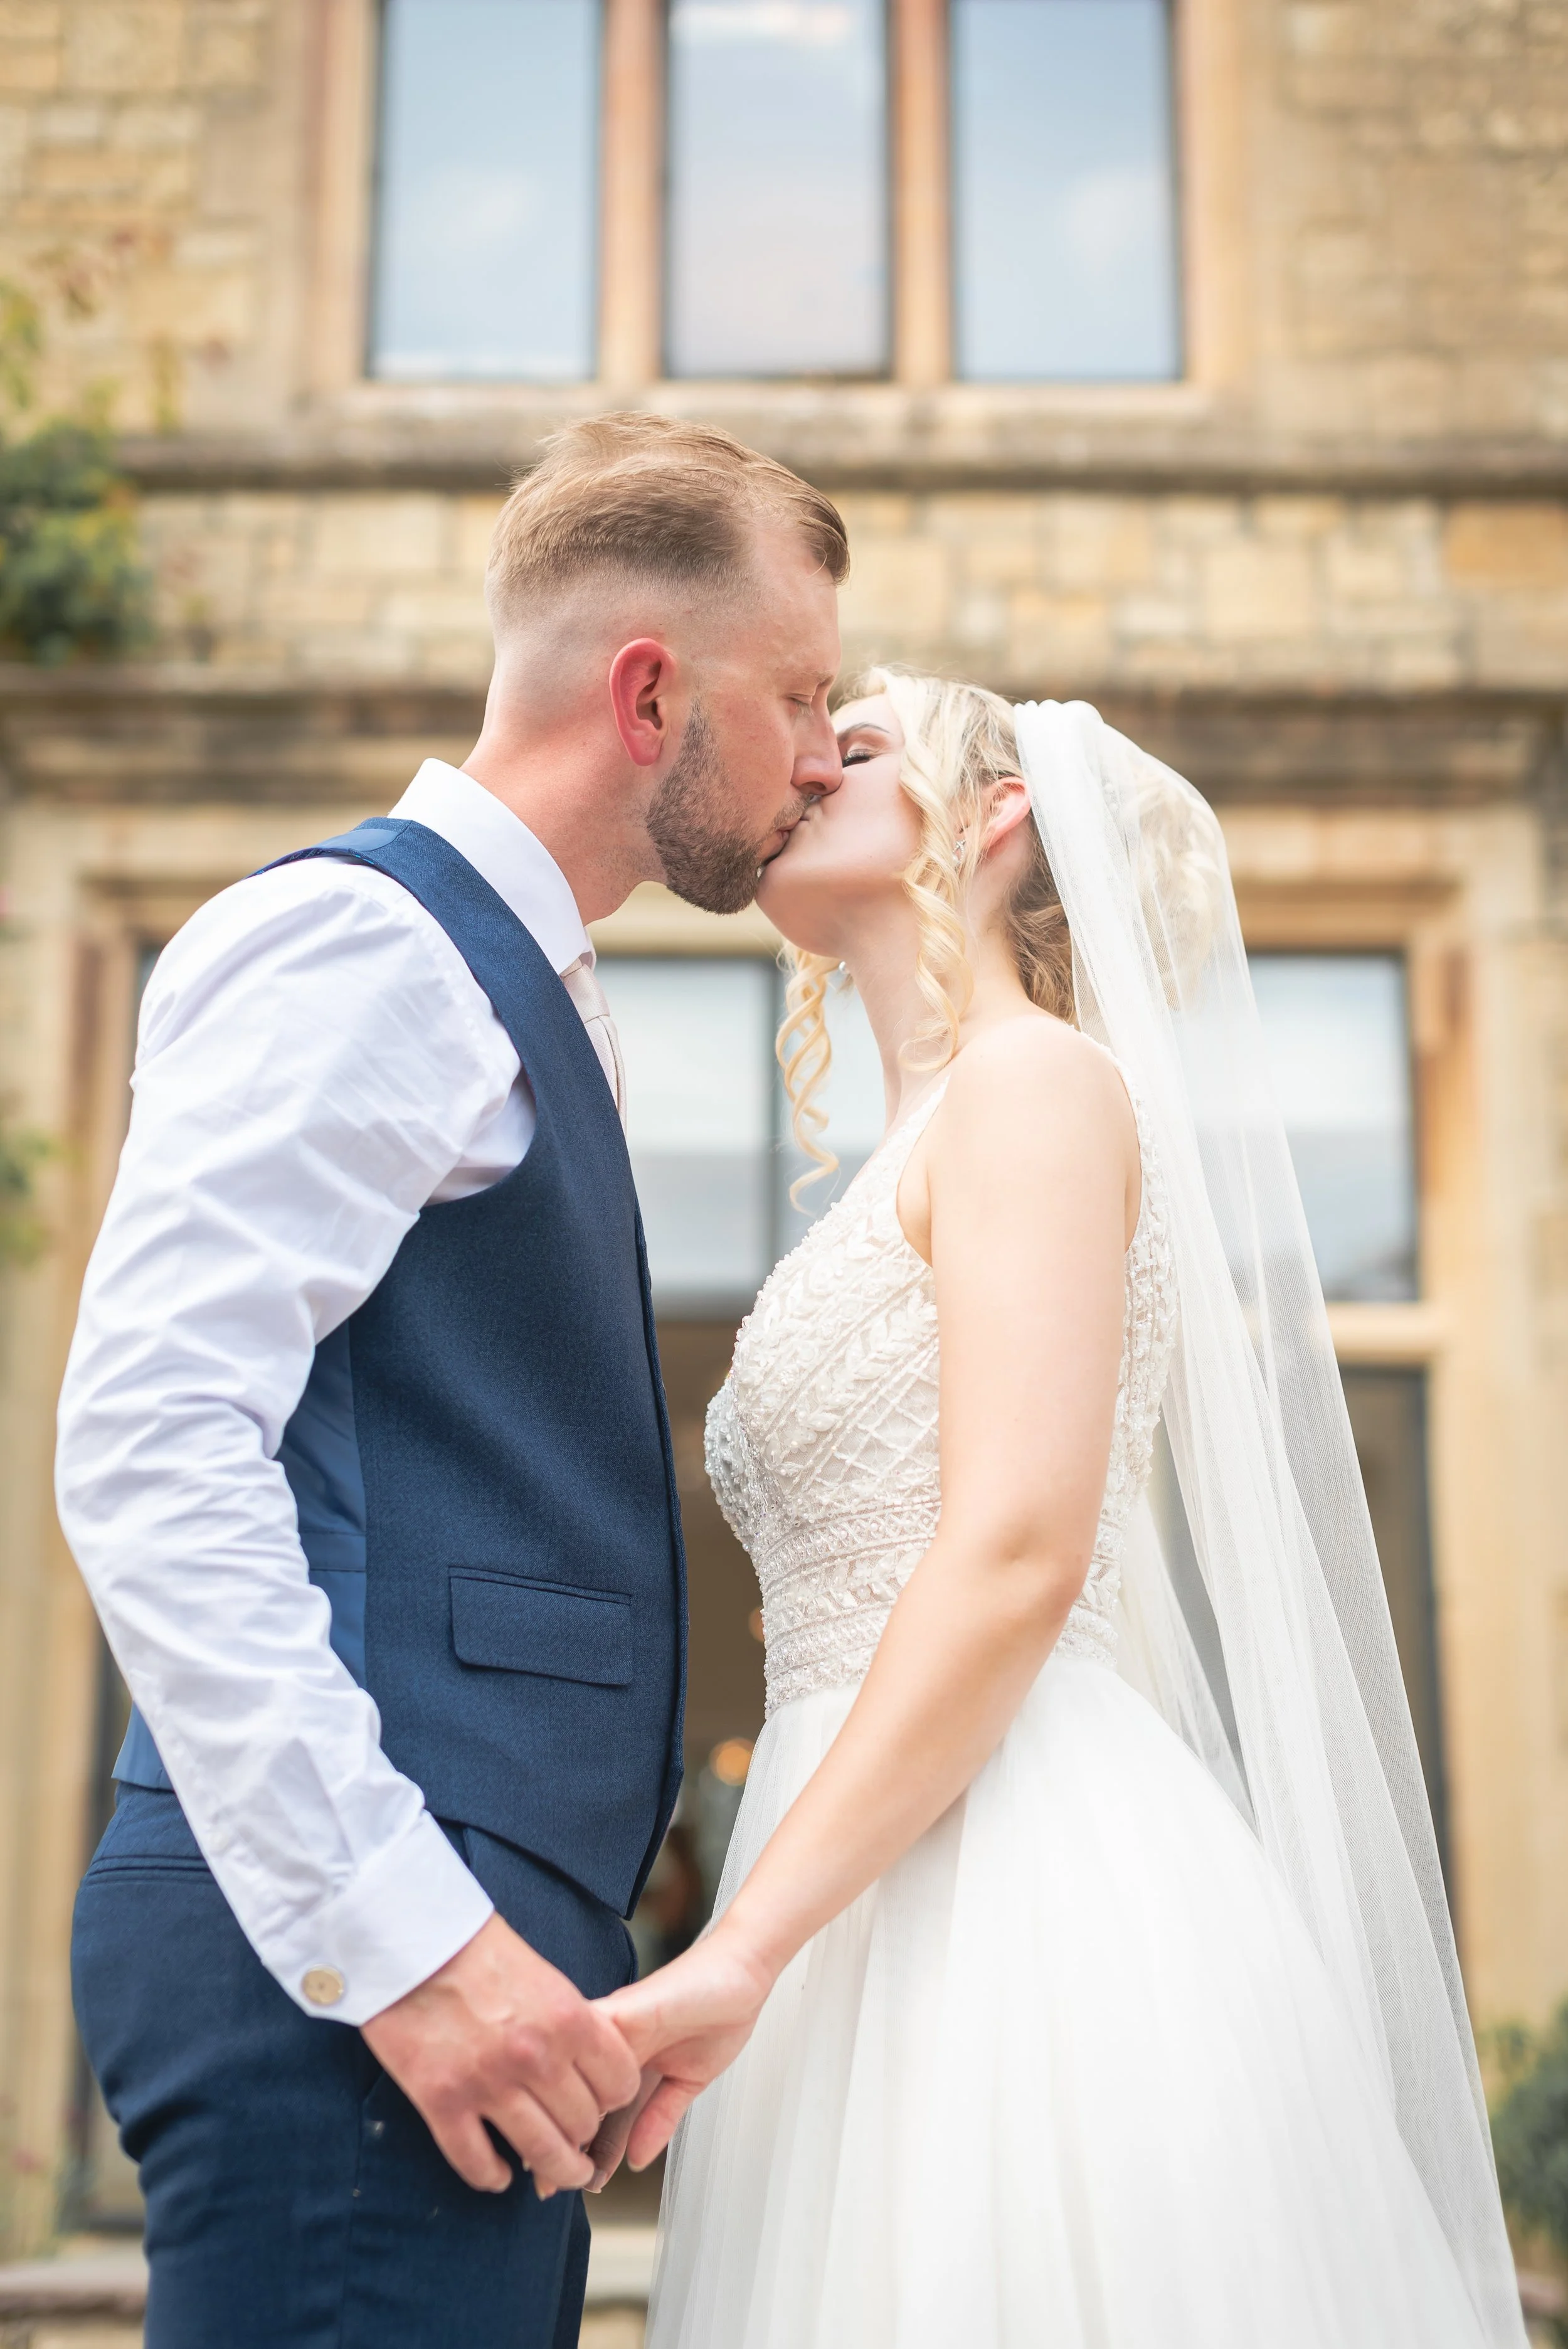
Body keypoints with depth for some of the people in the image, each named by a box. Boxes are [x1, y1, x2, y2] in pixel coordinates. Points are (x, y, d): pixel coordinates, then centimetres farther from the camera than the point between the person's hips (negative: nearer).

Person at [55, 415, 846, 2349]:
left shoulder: (519, 992, 21)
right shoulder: (365, 942, -9)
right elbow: (148, 1448, -19)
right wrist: (401, 1934, -22)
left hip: (470, 1950, 9)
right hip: (346, 1964, -9)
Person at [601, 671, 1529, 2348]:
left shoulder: (1035, 1078, -5)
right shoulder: (911, 1164, 21)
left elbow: (1016, 1553, -18)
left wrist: (740, 1951, -21)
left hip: (1012, 1894, -8)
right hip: (885, 1916, 8)